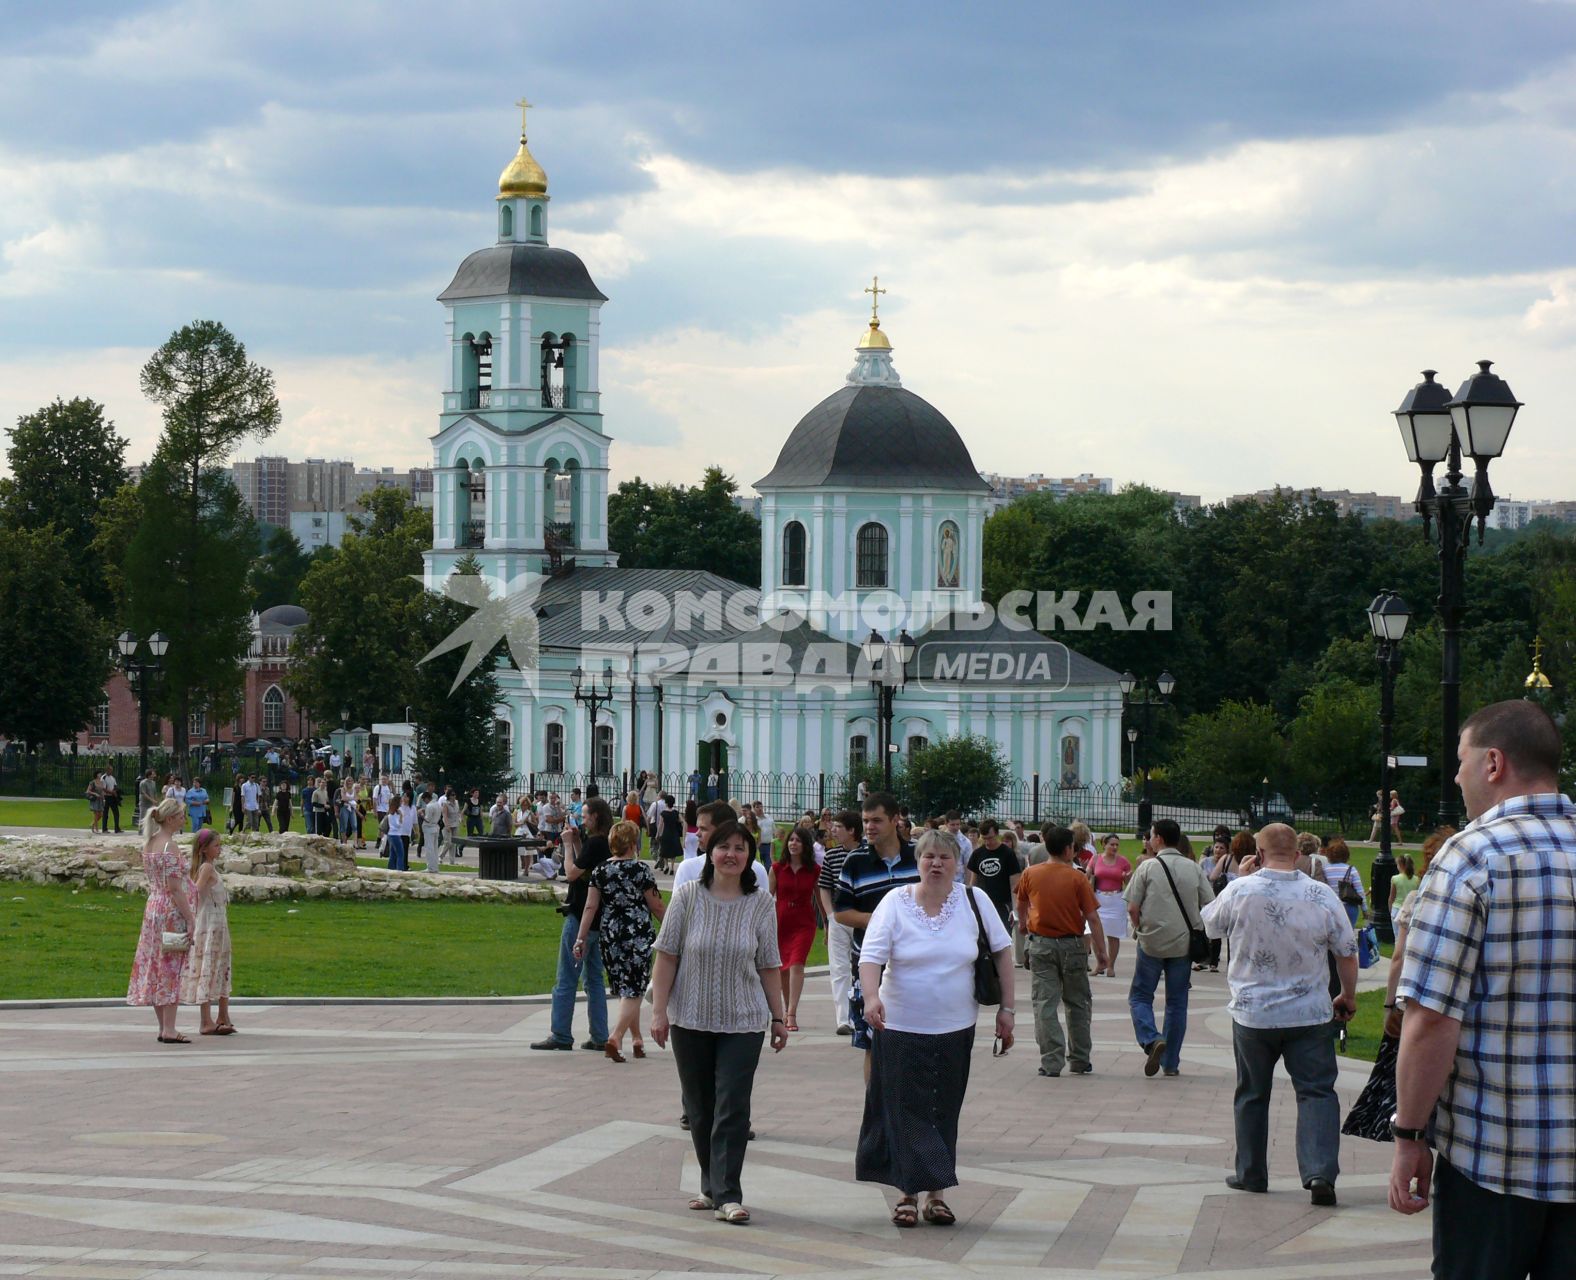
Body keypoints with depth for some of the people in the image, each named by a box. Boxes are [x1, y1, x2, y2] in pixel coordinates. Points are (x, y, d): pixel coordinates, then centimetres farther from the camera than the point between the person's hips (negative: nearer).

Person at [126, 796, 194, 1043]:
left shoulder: (149, 844, 10)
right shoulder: (169, 847, -16)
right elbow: (175, 888, -19)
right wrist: (190, 920, -17)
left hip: (153, 907, 9)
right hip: (171, 912, -9)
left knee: (156, 967, 10)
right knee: (171, 968, -4)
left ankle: (163, 1027, 16)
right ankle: (169, 1030, -4)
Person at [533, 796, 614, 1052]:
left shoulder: (595, 843, -17)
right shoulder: (609, 845, 10)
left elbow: (572, 873, -17)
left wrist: (568, 846, -7)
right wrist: (575, 844, 9)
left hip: (580, 918, -9)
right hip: (599, 921, 9)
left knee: (566, 980, -3)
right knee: (594, 979, 13)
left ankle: (560, 1035, -2)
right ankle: (599, 1037, 12)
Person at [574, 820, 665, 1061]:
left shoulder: (600, 871, 3)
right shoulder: (641, 870, -9)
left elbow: (590, 907, 1)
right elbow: (656, 907, -4)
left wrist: (581, 938, 5)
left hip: (610, 935, 5)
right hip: (637, 934, -5)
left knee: (624, 989, 17)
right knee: (633, 990, -4)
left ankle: (637, 1040, 27)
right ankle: (616, 1038, -20)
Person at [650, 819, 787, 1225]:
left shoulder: (761, 906, 0)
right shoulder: (687, 897, -2)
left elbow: (769, 967, 6)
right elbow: (667, 956, -2)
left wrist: (778, 1017, 6)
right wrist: (659, 1009, -6)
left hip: (743, 1022, -1)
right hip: (691, 1019, 1)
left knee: (733, 1108, -8)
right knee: (699, 1109, 9)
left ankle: (727, 1195, -9)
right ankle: (712, 1186, 23)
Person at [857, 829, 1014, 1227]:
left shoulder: (974, 901, -1)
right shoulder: (895, 902, -7)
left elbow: (1001, 949, 6)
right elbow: (871, 955, -14)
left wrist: (1007, 1008, 3)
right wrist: (871, 996, -33)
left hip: (955, 1029, 2)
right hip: (901, 1029, -2)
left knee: (943, 1114, 8)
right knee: (906, 1111, -1)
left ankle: (935, 1193, 17)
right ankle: (908, 1193, 5)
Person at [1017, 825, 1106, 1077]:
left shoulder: (1030, 874, -1)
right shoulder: (1077, 877, -9)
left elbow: (1021, 907, 17)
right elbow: (1093, 917, -11)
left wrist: (1025, 924, 39)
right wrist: (1100, 952, -4)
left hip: (1040, 944, 1)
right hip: (1071, 945, -1)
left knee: (1044, 1004, 1)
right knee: (1078, 1004, 14)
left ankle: (1051, 1063, -6)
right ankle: (1080, 1061, 19)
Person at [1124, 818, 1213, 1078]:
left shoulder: (1148, 867, -6)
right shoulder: (1193, 869, 3)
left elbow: (1132, 908, -7)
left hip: (1152, 942, -3)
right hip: (1183, 943, 3)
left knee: (1139, 996, 9)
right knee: (1177, 1003, 11)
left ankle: (1151, 1039, -17)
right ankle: (1171, 1063, 12)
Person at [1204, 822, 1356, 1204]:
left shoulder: (1239, 891, -11)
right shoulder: (1322, 896, -8)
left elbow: (1210, 925, 9)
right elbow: (1347, 953, 1)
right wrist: (1348, 996, 18)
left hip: (1253, 1015, 0)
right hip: (1309, 1015, 0)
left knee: (1252, 1094, 15)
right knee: (1317, 1092, 1)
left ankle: (1251, 1173, 23)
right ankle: (1321, 1172, -15)